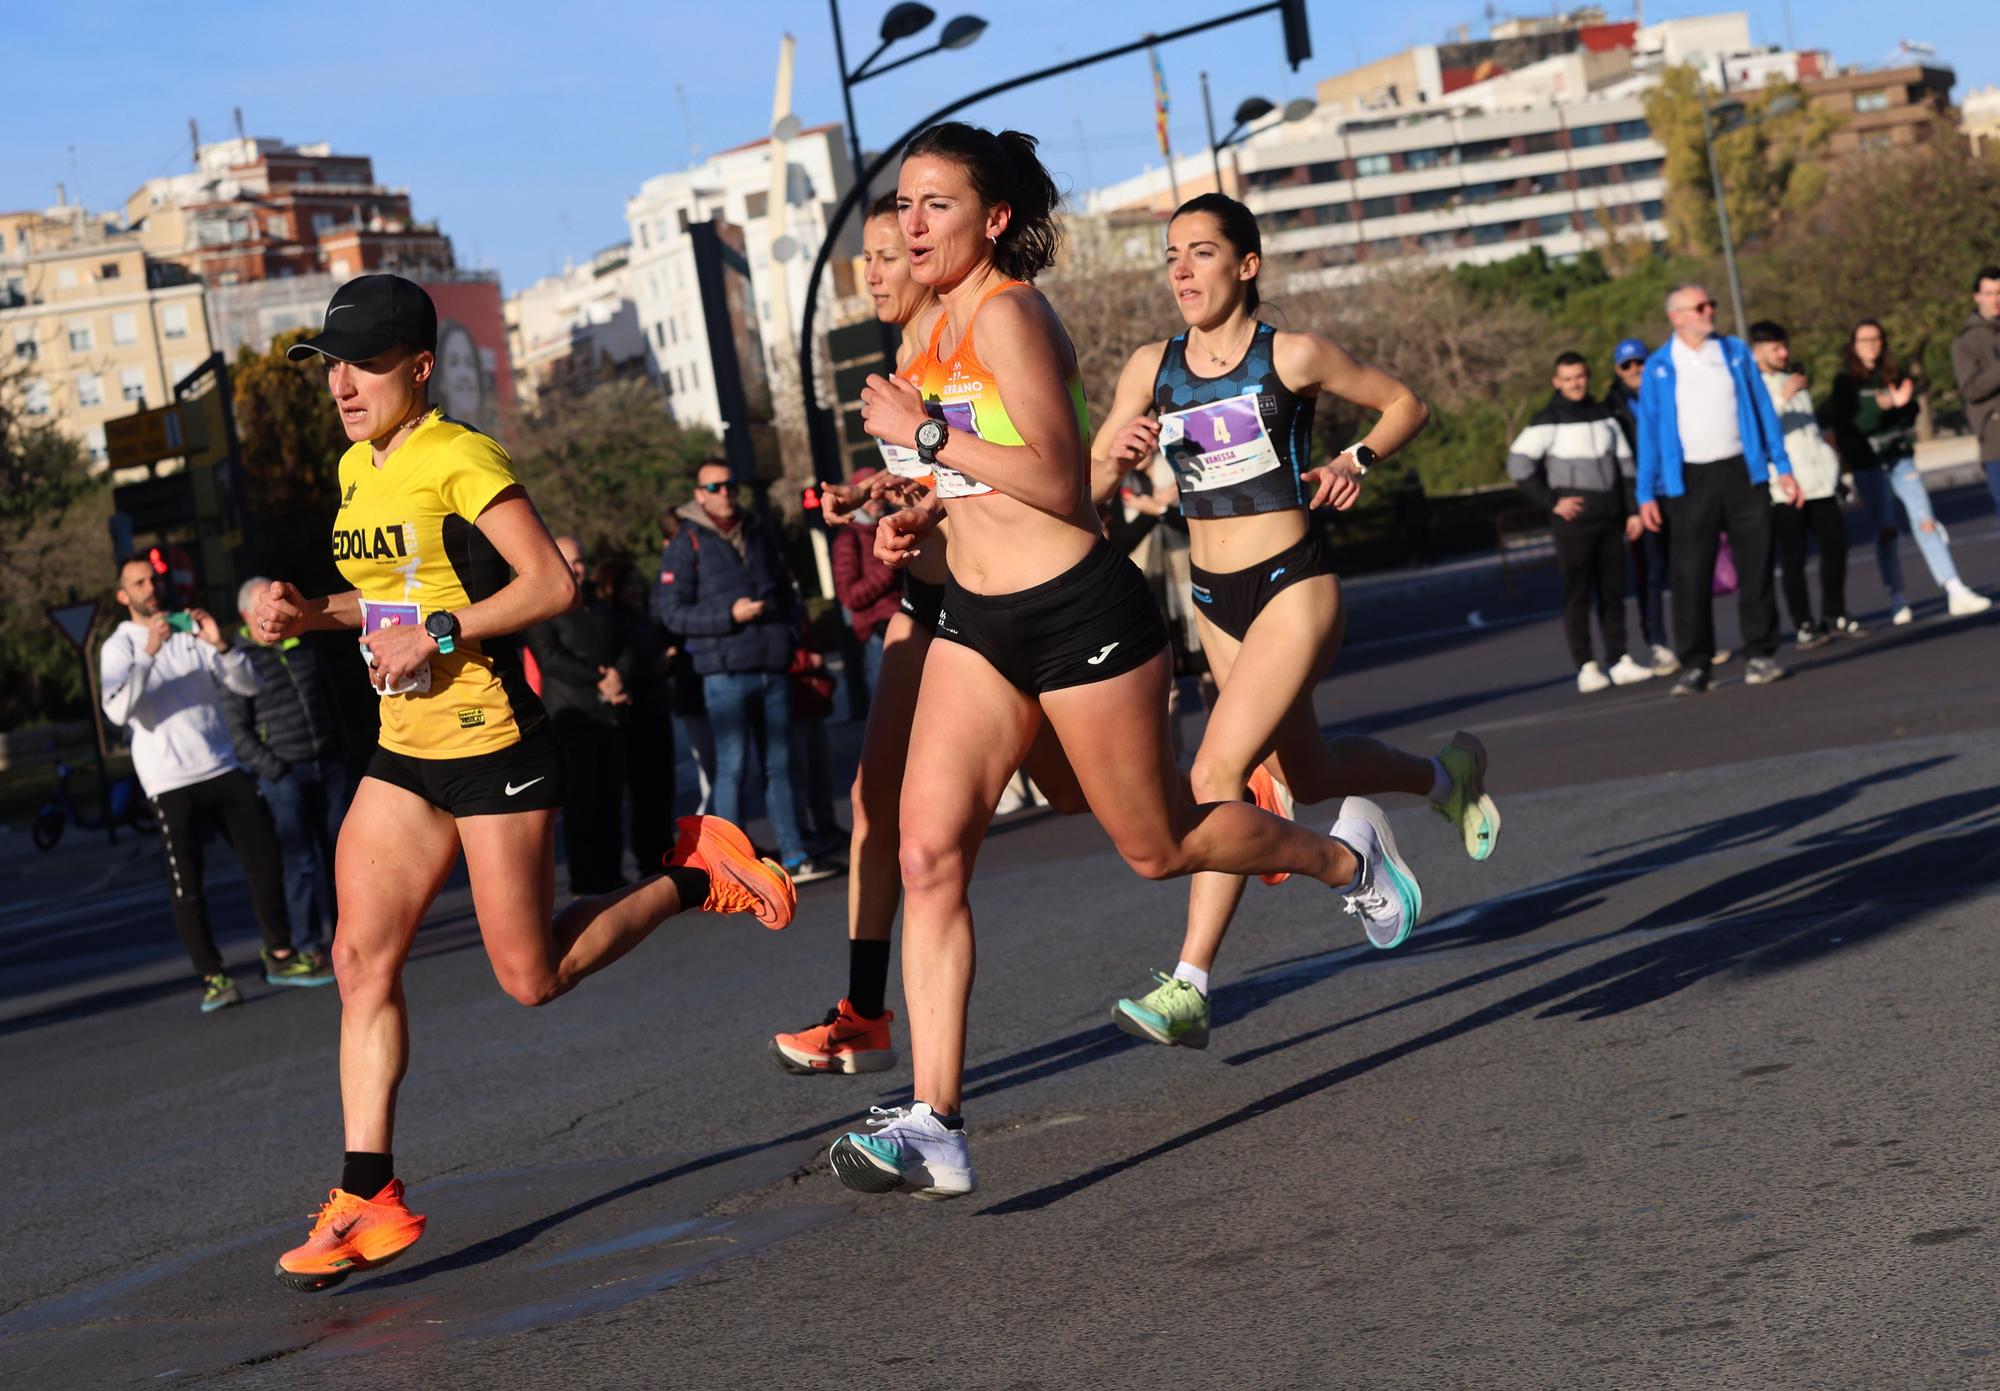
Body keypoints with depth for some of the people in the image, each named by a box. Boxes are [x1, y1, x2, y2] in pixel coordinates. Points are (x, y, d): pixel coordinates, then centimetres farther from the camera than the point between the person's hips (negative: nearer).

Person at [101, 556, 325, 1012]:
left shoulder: (192, 632, 12)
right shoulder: (119, 648, 1)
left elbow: (248, 685, 4)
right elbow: (117, 710, -17)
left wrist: (222, 645, -13)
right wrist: (148, 653, -25)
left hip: (223, 768, 4)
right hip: (171, 782, -4)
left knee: (265, 860, 3)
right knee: (187, 884, -5)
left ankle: (280, 957, 15)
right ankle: (212, 977, 3)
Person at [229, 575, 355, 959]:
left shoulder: (306, 648, 13)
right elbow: (237, 729, -8)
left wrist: (341, 753, 15)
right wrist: (273, 770, -13)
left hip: (329, 765, 6)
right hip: (283, 773, -6)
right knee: (301, 860, -7)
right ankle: (308, 945, -4)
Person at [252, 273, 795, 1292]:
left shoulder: (460, 460, -14)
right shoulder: (356, 470, 12)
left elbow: (552, 585, -20)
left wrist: (439, 633, -25)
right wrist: (311, 614, 8)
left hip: (492, 748, -8)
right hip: (403, 754, 8)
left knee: (531, 976, -2)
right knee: (362, 958, -2)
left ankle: (693, 874, 20)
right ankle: (367, 1198, -2)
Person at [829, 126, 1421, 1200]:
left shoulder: (1008, 314, -17)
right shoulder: (932, 329, 10)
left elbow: (1059, 480, -24)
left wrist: (924, 434, -23)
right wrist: (925, 511, 7)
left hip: (1079, 614, -8)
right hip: (976, 622, 8)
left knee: (1157, 845, 9)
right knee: (928, 854, -8)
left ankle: (1345, 855, 38)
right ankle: (933, 1126, -11)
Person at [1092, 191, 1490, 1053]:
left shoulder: (1292, 357, -8)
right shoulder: (1152, 369, 2)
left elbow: (1406, 405, 5)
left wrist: (1357, 460, -13)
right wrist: (1120, 457, -21)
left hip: (1294, 589, -6)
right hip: (1214, 598, 6)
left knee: (1218, 772, -19)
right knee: (1306, 777, 20)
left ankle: (1188, 990, -18)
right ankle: (1447, 776, 50)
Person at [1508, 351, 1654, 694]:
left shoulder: (1604, 416, 13)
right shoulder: (1548, 421, -3)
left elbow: (1624, 465, 17)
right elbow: (1519, 465, -7)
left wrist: (1632, 510, 11)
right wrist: (1552, 502, -9)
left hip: (1610, 520, 5)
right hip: (1573, 521, -5)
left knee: (1613, 592, 6)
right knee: (1577, 595, -5)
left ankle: (1619, 662, 10)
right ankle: (1586, 668, -4)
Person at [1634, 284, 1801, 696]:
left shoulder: (1735, 353, 8)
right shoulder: (1659, 367, 2)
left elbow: (1763, 410, 10)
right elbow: (1648, 431, 3)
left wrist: (1782, 467, 4)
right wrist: (1646, 494, -2)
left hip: (1742, 472, 2)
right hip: (1689, 480, -2)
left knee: (1755, 567, 2)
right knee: (1691, 577, -2)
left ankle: (1761, 654, 9)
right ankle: (1694, 665, 3)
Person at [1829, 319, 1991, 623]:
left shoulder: (1895, 374, 11)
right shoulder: (1846, 382, 0)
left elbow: (1911, 413, 6)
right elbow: (1844, 425, -11)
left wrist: (1902, 403, -17)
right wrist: (1881, 408, -24)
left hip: (1900, 458, 2)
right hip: (1866, 464, -2)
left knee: (1925, 521, -9)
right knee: (1884, 531, -1)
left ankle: (1955, 592, -14)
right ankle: (1897, 601, 5)